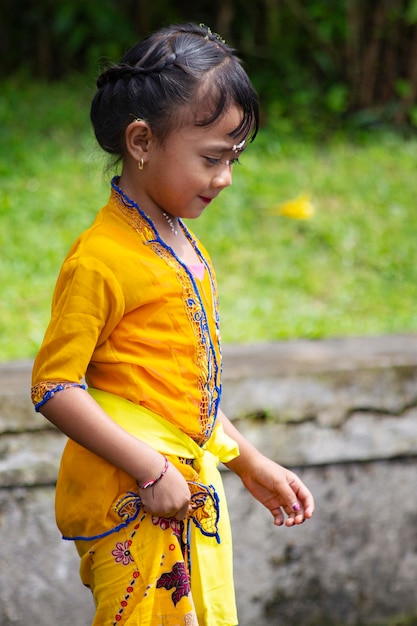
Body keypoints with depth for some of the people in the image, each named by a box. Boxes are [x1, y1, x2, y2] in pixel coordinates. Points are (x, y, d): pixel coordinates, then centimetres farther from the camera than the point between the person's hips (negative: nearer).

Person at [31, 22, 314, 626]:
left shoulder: (184, 245, 14)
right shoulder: (102, 258, -15)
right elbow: (54, 387, -17)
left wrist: (251, 463, 21)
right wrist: (151, 470, -20)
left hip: (191, 489, 9)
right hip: (133, 504, -9)